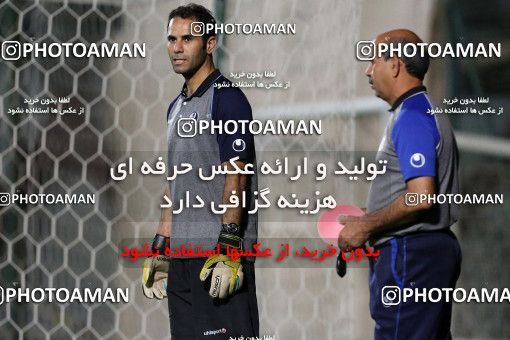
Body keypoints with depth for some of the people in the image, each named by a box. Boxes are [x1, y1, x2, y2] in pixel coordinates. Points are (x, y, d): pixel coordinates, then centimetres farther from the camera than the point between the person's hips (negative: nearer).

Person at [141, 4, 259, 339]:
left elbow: (236, 176, -14)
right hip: (182, 256, 9)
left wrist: (228, 248, -21)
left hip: (219, 252, -9)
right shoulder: (177, 107, 19)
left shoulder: (226, 98, -7)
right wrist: (160, 247, 20)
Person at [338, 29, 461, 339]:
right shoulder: (428, 112, 18)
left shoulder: (412, 118, -15)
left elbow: (420, 197, -25)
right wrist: (369, 224, 20)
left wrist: (366, 226, -14)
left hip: (410, 253, -11)